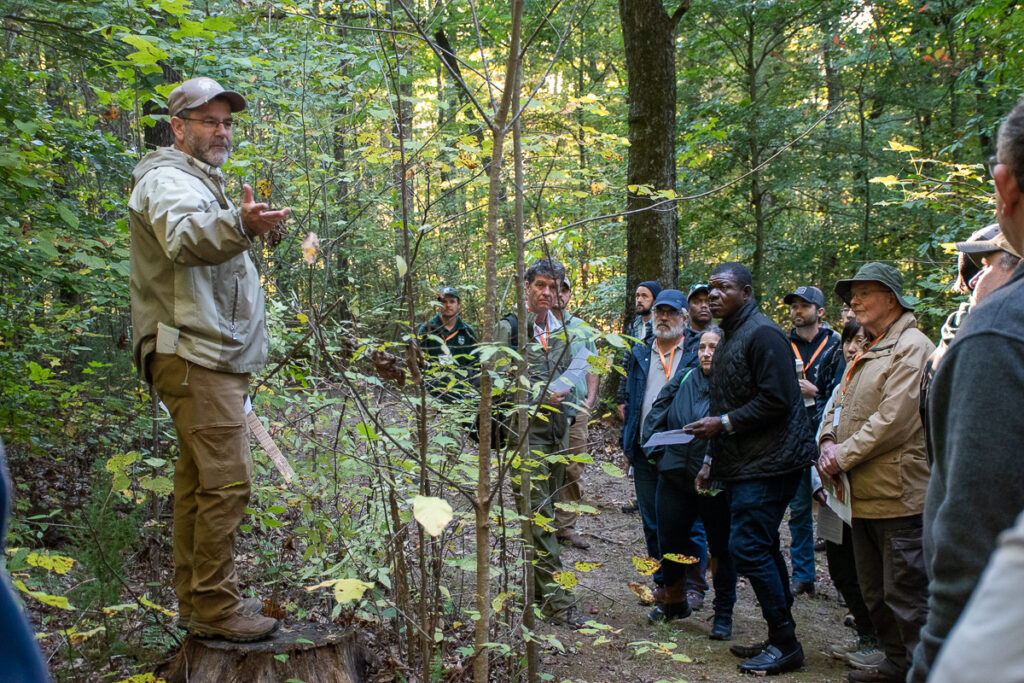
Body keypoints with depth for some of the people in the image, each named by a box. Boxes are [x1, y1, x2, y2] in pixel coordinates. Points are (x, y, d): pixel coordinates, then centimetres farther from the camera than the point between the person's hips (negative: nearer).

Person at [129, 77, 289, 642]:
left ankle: (196, 600, 20)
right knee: (226, 479, -14)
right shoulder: (168, 178, -9)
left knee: (198, 479, 13)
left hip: (212, 356, 11)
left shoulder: (204, 182, 25)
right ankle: (213, 606, -8)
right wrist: (240, 225, -51)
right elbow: (183, 237, -34)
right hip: (194, 356, -11)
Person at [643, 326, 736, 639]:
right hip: (675, 475, 5)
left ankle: (723, 613, 21)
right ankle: (674, 600, 37)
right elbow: (656, 414, 12)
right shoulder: (683, 379, 4)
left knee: (721, 546, 5)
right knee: (668, 540, 15)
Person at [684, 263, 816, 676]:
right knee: (763, 548, 12)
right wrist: (713, 461, 19)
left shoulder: (762, 335, -14)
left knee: (748, 547, -12)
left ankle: (784, 643, -2)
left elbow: (775, 401, -22)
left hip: (769, 462, -10)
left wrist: (724, 423, -17)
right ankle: (780, 641, 21)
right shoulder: (730, 337, 18)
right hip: (745, 463, 10)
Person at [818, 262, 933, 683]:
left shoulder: (911, 347, -11)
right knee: (875, 593, 17)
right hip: (863, 494, 10)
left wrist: (844, 456, -13)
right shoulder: (866, 354, 19)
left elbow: (893, 420, -20)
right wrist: (828, 442, 0)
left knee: (906, 596, -6)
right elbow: (840, 407, 21)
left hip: (895, 495, -10)